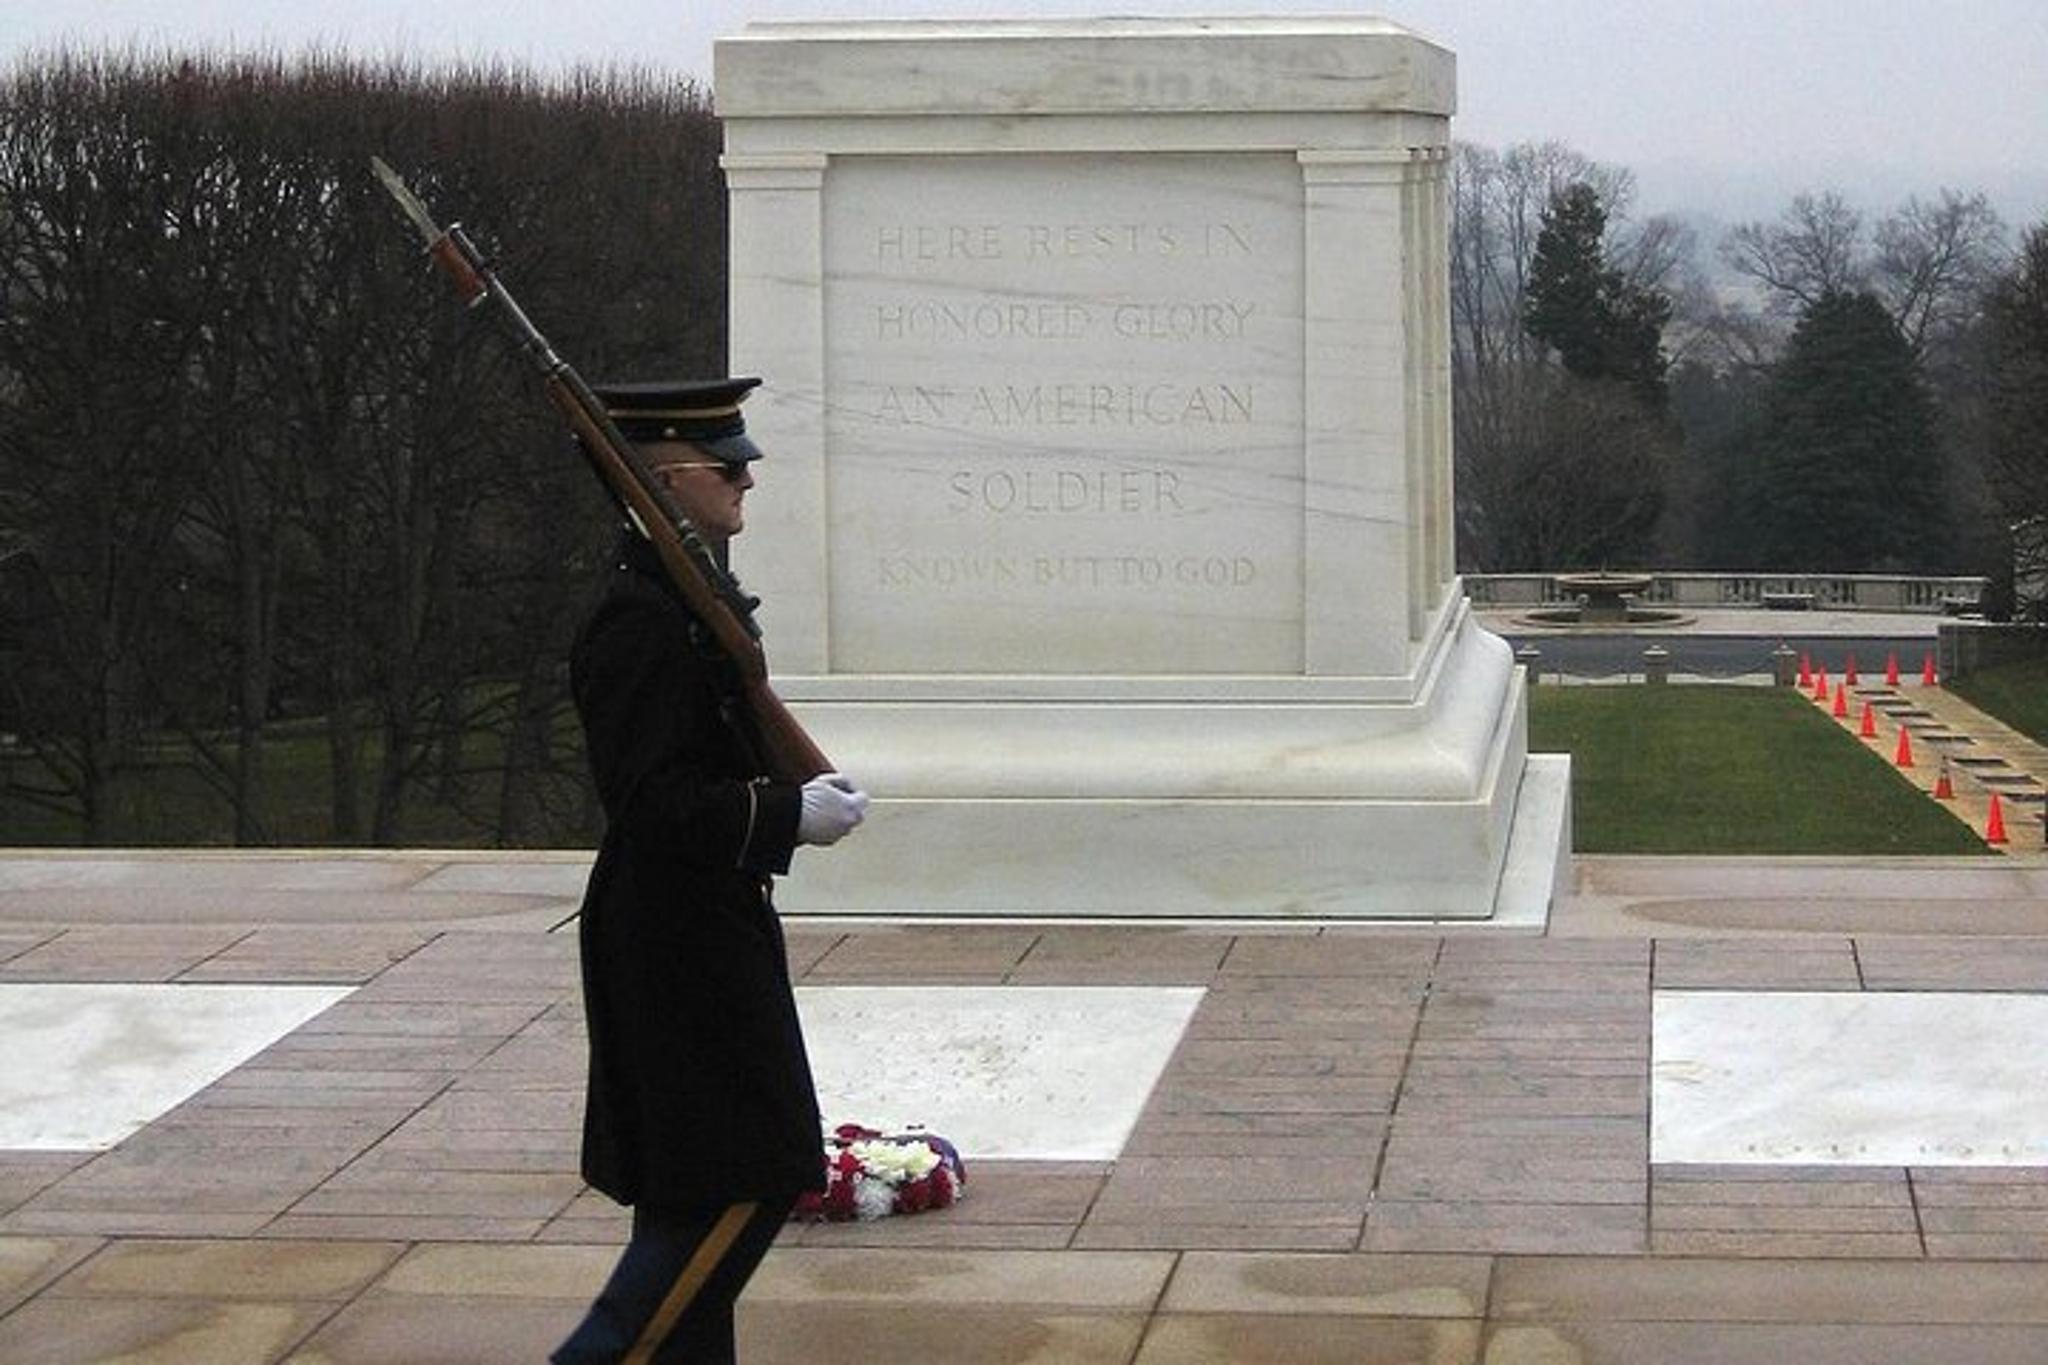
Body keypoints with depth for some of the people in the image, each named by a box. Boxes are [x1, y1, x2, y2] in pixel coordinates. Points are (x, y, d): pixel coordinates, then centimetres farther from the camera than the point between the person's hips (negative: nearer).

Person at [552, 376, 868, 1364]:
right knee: (743, 1180, -7)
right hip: (679, 939, -10)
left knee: (694, 1189, 15)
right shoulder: (640, 618, -20)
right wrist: (790, 816, -20)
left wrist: (797, 790, 12)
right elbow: (649, 799, -25)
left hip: (703, 928, 10)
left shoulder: (691, 593, 12)